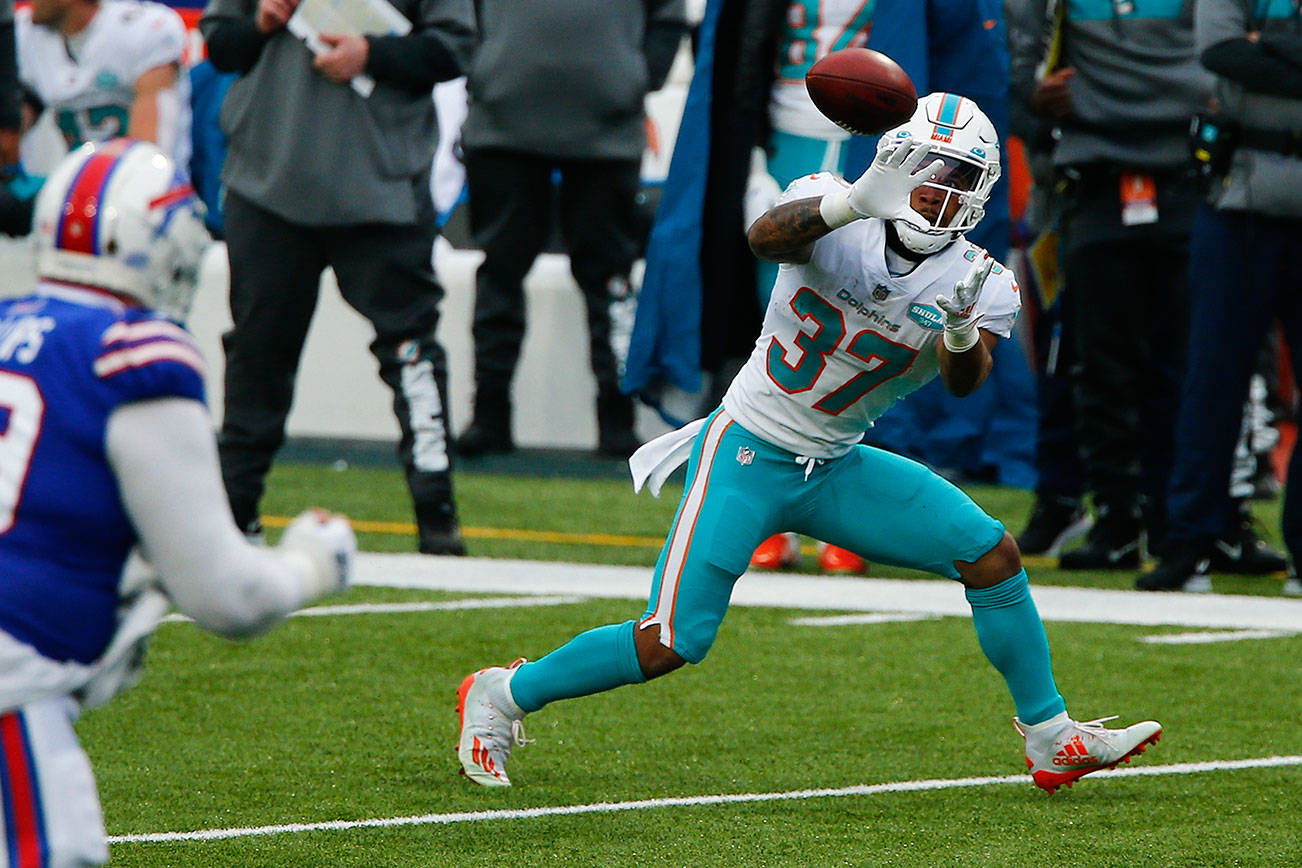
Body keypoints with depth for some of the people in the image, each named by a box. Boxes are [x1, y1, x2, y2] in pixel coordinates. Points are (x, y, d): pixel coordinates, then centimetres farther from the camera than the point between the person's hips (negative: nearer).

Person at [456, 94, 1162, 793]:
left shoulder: (979, 284, -6)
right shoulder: (834, 215, -14)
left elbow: (963, 382, -23)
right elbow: (766, 237, -37)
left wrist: (963, 334, -47)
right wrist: (853, 202, -55)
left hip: (836, 469, 5)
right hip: (748, 453, -5)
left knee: (991, 556, -5)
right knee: (668, 646, -11)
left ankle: (1052, 741, 10)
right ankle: (500, 697, 10)